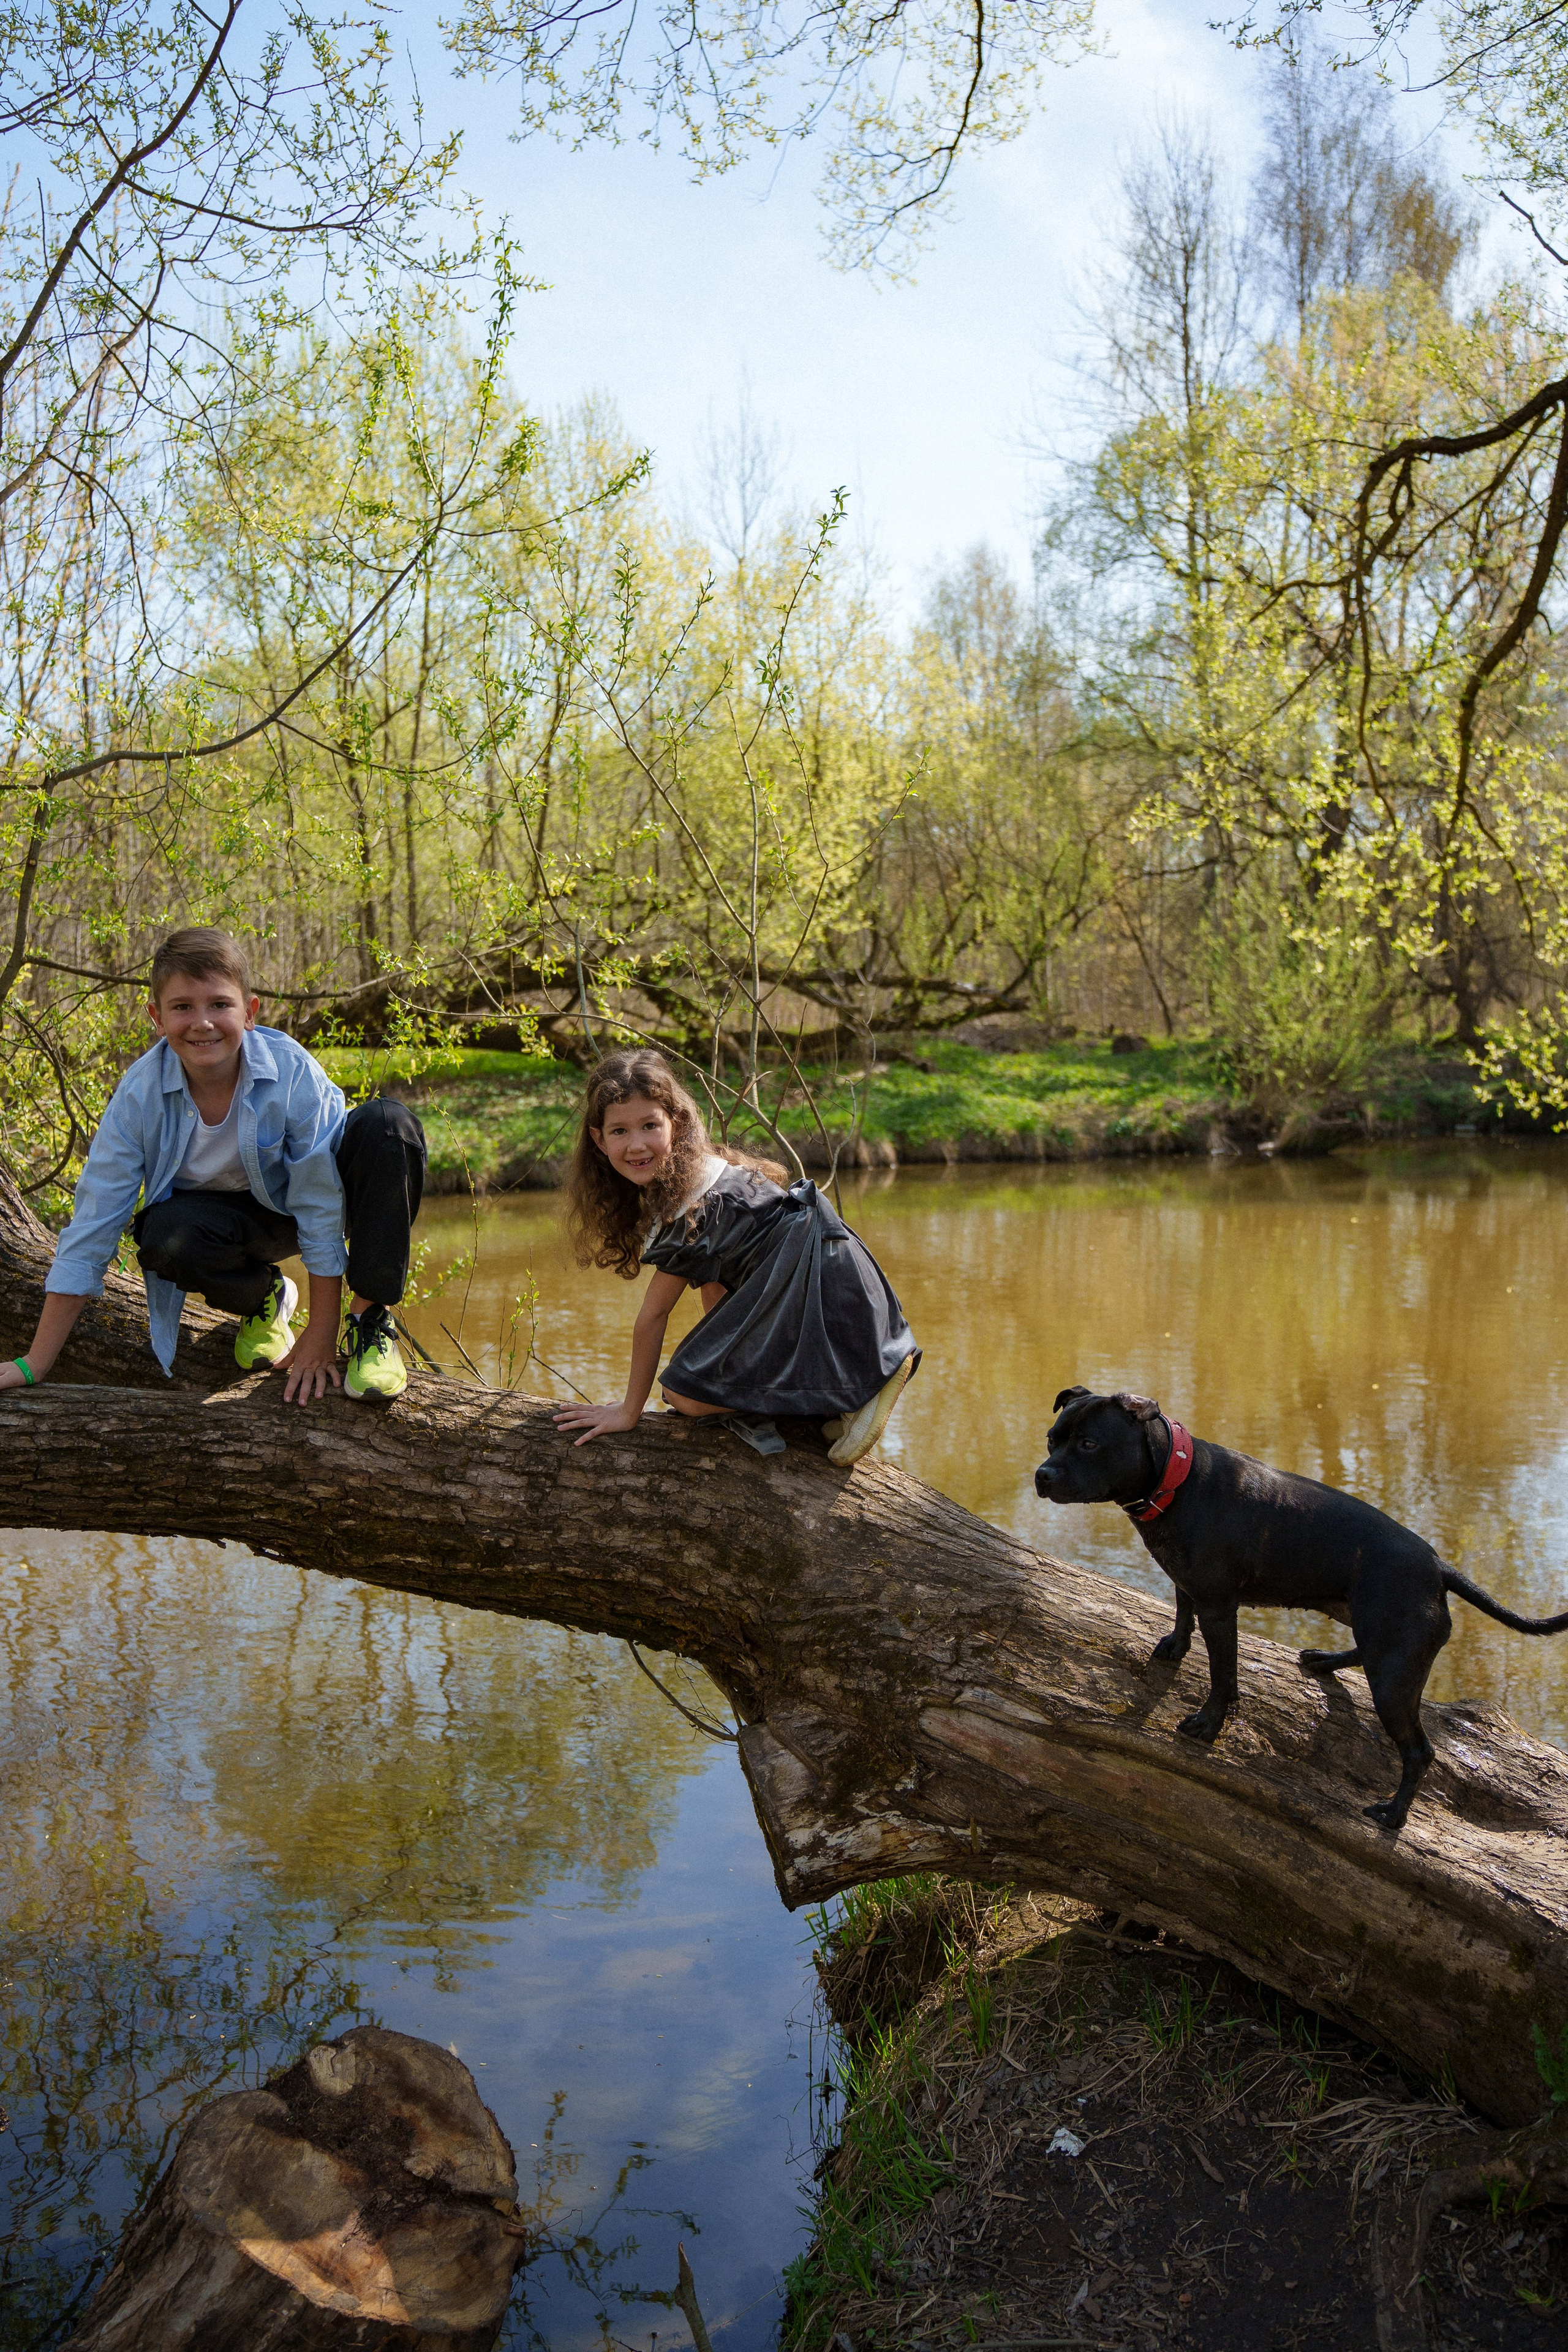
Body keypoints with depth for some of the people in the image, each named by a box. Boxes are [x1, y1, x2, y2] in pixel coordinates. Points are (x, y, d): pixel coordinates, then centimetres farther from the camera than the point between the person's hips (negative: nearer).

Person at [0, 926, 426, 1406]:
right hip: (235, 1217, 1)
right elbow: (92, 1227, -19)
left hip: (307, 1193, -1)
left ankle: (370, 1317, -19)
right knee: (166, 1239, -34)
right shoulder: (139, 1095, -23)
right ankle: (262, 1299, 1)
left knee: (389, 1125, -30)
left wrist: (321, 1333, -21)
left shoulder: (294, 1073, -29)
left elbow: (320, 1209, -23)